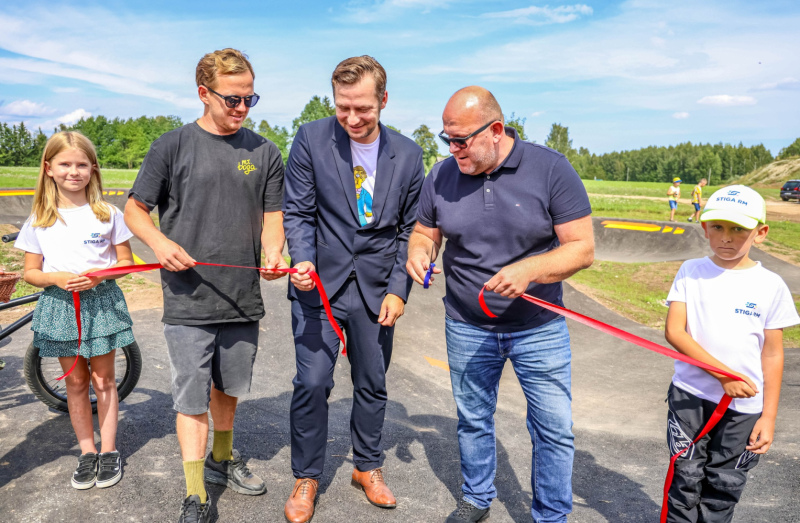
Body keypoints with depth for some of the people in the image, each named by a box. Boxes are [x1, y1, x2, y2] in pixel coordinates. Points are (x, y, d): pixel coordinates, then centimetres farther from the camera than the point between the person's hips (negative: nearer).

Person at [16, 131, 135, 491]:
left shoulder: (107, 214, -2)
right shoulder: (39, 221, 2)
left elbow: (125, 261, 1)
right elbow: (30, 272, 5)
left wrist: (99, 274, -18)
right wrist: (57, 278, -16)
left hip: (102, 302, -1)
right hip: (60, 304, 2)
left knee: (103, 379, 6)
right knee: (75, 382, 10)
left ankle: (108, 452, 17)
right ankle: (87, 453, 22)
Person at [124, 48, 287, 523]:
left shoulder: (264, 153, 6)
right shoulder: (173, 146, -2)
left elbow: (272, 216, 7)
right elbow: (135, 209, 4)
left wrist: (273, 252, -14)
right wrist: (159, 241, -15)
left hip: (243, 300, 3)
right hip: (188, 302, -3)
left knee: (228, 388, 19)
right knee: (192, 399, 2)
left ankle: (222, 459, 42)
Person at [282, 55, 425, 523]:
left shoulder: (408, 155, 0)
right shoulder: (311, 139, -4)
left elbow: (410, 230, 4)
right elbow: (297, 212, -2)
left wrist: (398, 290, -2)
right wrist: (303, 260, -20)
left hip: (377, 289, 2)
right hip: (320, 284, -1)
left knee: (373, 384, 13)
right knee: (312, 383, 0)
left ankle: (368, 467, 35)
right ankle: (307, 477, 23)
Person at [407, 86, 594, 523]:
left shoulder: (551, 168, -12)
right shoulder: (442, 175, -3)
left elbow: (582, 248, -13)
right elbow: (424, 232, 9)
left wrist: (529, 269, -30)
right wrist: (419, 252, -15)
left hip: (538, 328, -2)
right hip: (467, 327, 3)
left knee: (554, 429, 6)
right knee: (473, 420, 18)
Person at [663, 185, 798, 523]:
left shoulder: (771, 286, -2)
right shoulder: (691, 272, -3)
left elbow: (772, 354, 1)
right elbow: (674, 332, -10)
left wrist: (768, 417, 0)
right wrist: (723, 374, -18)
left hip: (745, 405, 1)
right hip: (690, 396, 0)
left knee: (725, 485, 12)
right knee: (686, 478, 7)